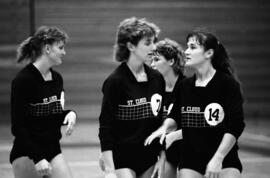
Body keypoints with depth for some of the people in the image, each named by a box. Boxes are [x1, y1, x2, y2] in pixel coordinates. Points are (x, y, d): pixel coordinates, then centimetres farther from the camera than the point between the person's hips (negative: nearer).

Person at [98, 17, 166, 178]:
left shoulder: (157, 79, 5)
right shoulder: (115, 81, -12)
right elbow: (105, 128, -13)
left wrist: (162, 158, 9)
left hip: (149, 160, 6)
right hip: (122, 159, -6)